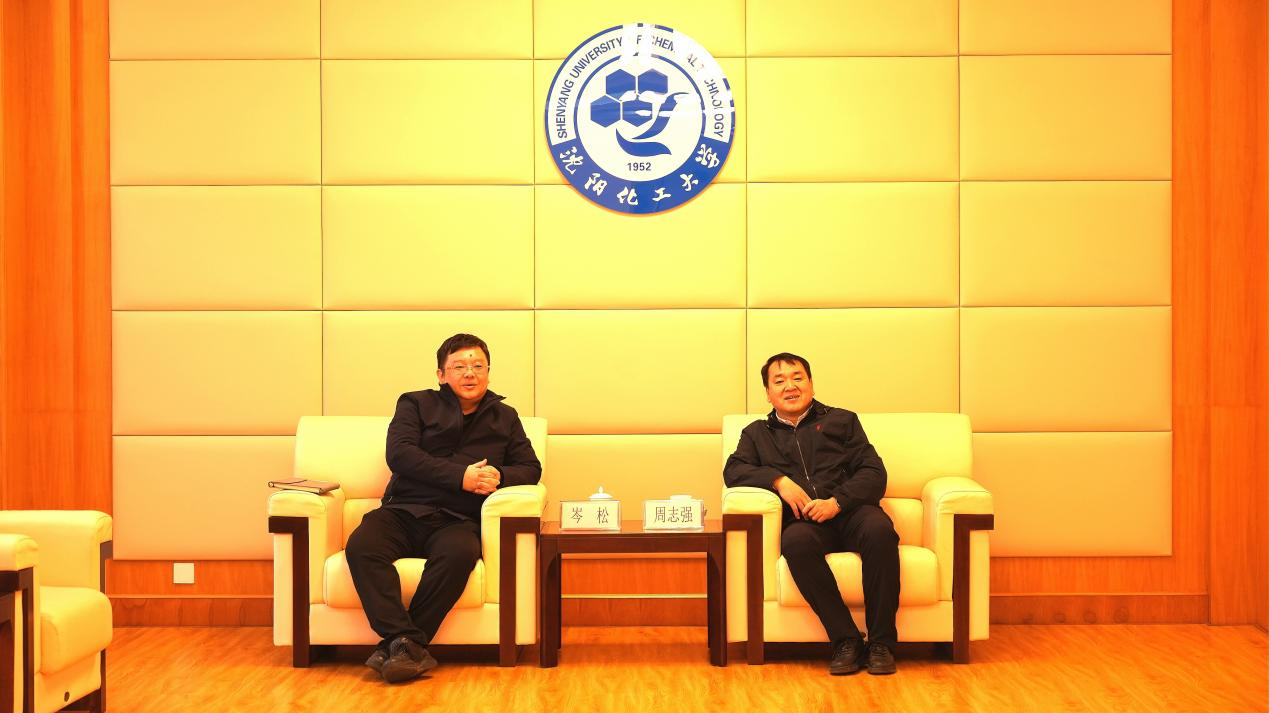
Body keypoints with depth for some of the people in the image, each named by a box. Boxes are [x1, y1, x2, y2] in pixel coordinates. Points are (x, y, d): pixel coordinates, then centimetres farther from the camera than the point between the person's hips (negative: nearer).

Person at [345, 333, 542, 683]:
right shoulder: (416, 404, 17)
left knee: (460, 553, -37)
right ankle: (408, 643, -37)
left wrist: (500, 476, -5)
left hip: (458, 521, 0)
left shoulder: (505, 417, 25)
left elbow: (531, 468, 20)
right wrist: (460, 477, -10)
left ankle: (396, 645, -28)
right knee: (361, 546, -33)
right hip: (405, 511, 0)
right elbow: (399, 454, 1)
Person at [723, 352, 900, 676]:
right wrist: (779, 480, -10)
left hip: (849, 512, 0)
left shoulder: (842, 420, 23)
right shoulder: (757, 434, 26)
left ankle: (881, 642, -27)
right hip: (803, 521, 0)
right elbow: (733, 470, 8)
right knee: (796, 541, -37)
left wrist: (837, 502, -9)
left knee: (880, 529, -36)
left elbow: (874, 472, 10)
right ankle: (845, 640, -29)